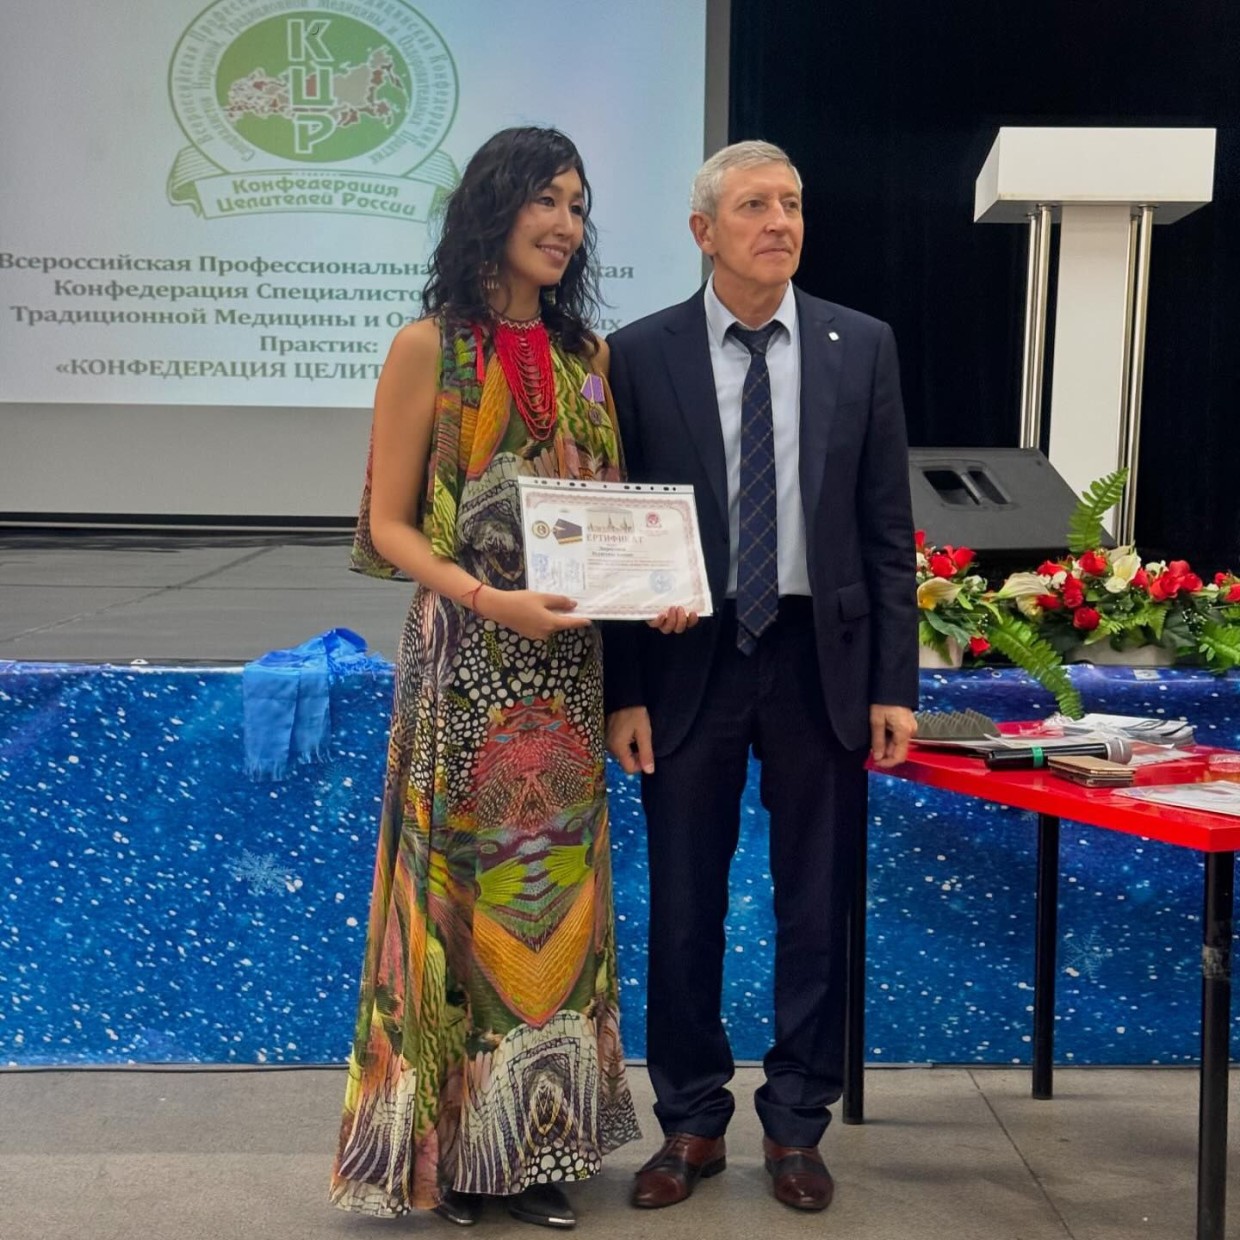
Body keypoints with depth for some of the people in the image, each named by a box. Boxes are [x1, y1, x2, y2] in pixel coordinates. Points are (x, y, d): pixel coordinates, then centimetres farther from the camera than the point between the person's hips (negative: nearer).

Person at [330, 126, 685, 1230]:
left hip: (566, 663, 5)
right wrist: (491, 599, -21)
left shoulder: (587, 354, 9)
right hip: (465, 659, -5)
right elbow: (388, 525, -6)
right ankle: (452, 1141, 20)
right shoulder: (429, 350, -5)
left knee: (554, 891, 10)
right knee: (463, 890, 4)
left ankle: (533, 1138, 23)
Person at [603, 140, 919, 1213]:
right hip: (688, 660, -1)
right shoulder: (640, 356, 0)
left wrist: (895, 683, -2)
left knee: (818, 908, 9)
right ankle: (692, 1125, 26)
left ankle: (797, 1126, 26)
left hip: (821, 659, 1)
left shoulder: (862, 347, 4)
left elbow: (887, 529, 3)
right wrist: (623, 691, -4)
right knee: (683, 909, 9)